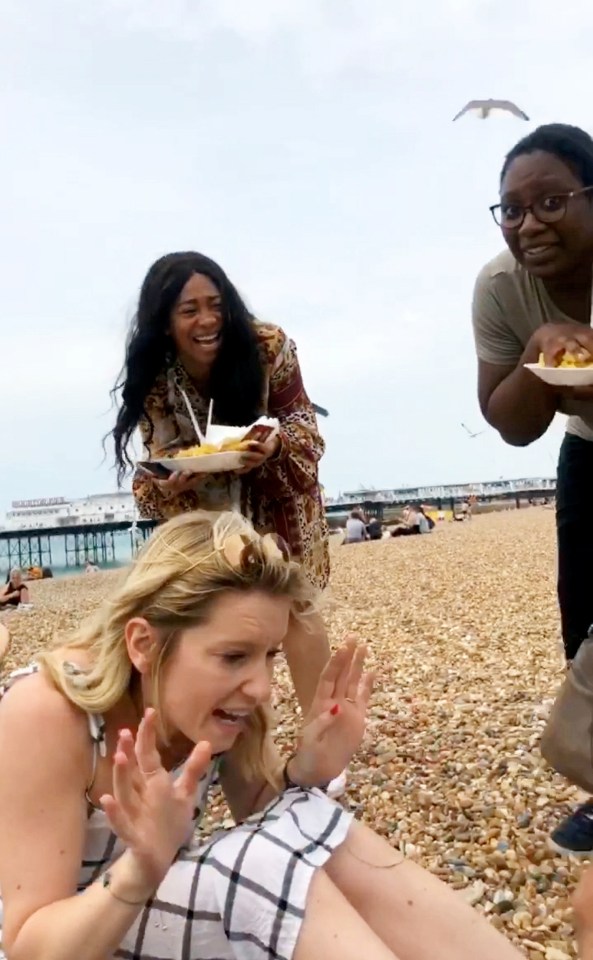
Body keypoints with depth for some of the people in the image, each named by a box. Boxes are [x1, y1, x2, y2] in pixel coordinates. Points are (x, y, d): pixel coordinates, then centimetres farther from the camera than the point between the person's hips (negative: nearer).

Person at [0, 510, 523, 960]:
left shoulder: (213, 704, -12)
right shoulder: (46, 714, -29)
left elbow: (261, 825, -2)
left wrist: (302, 775, -23)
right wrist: (139, 872, -43)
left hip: (172, 902, 5)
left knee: (323, 838, -21)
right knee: (272, 863, -30)